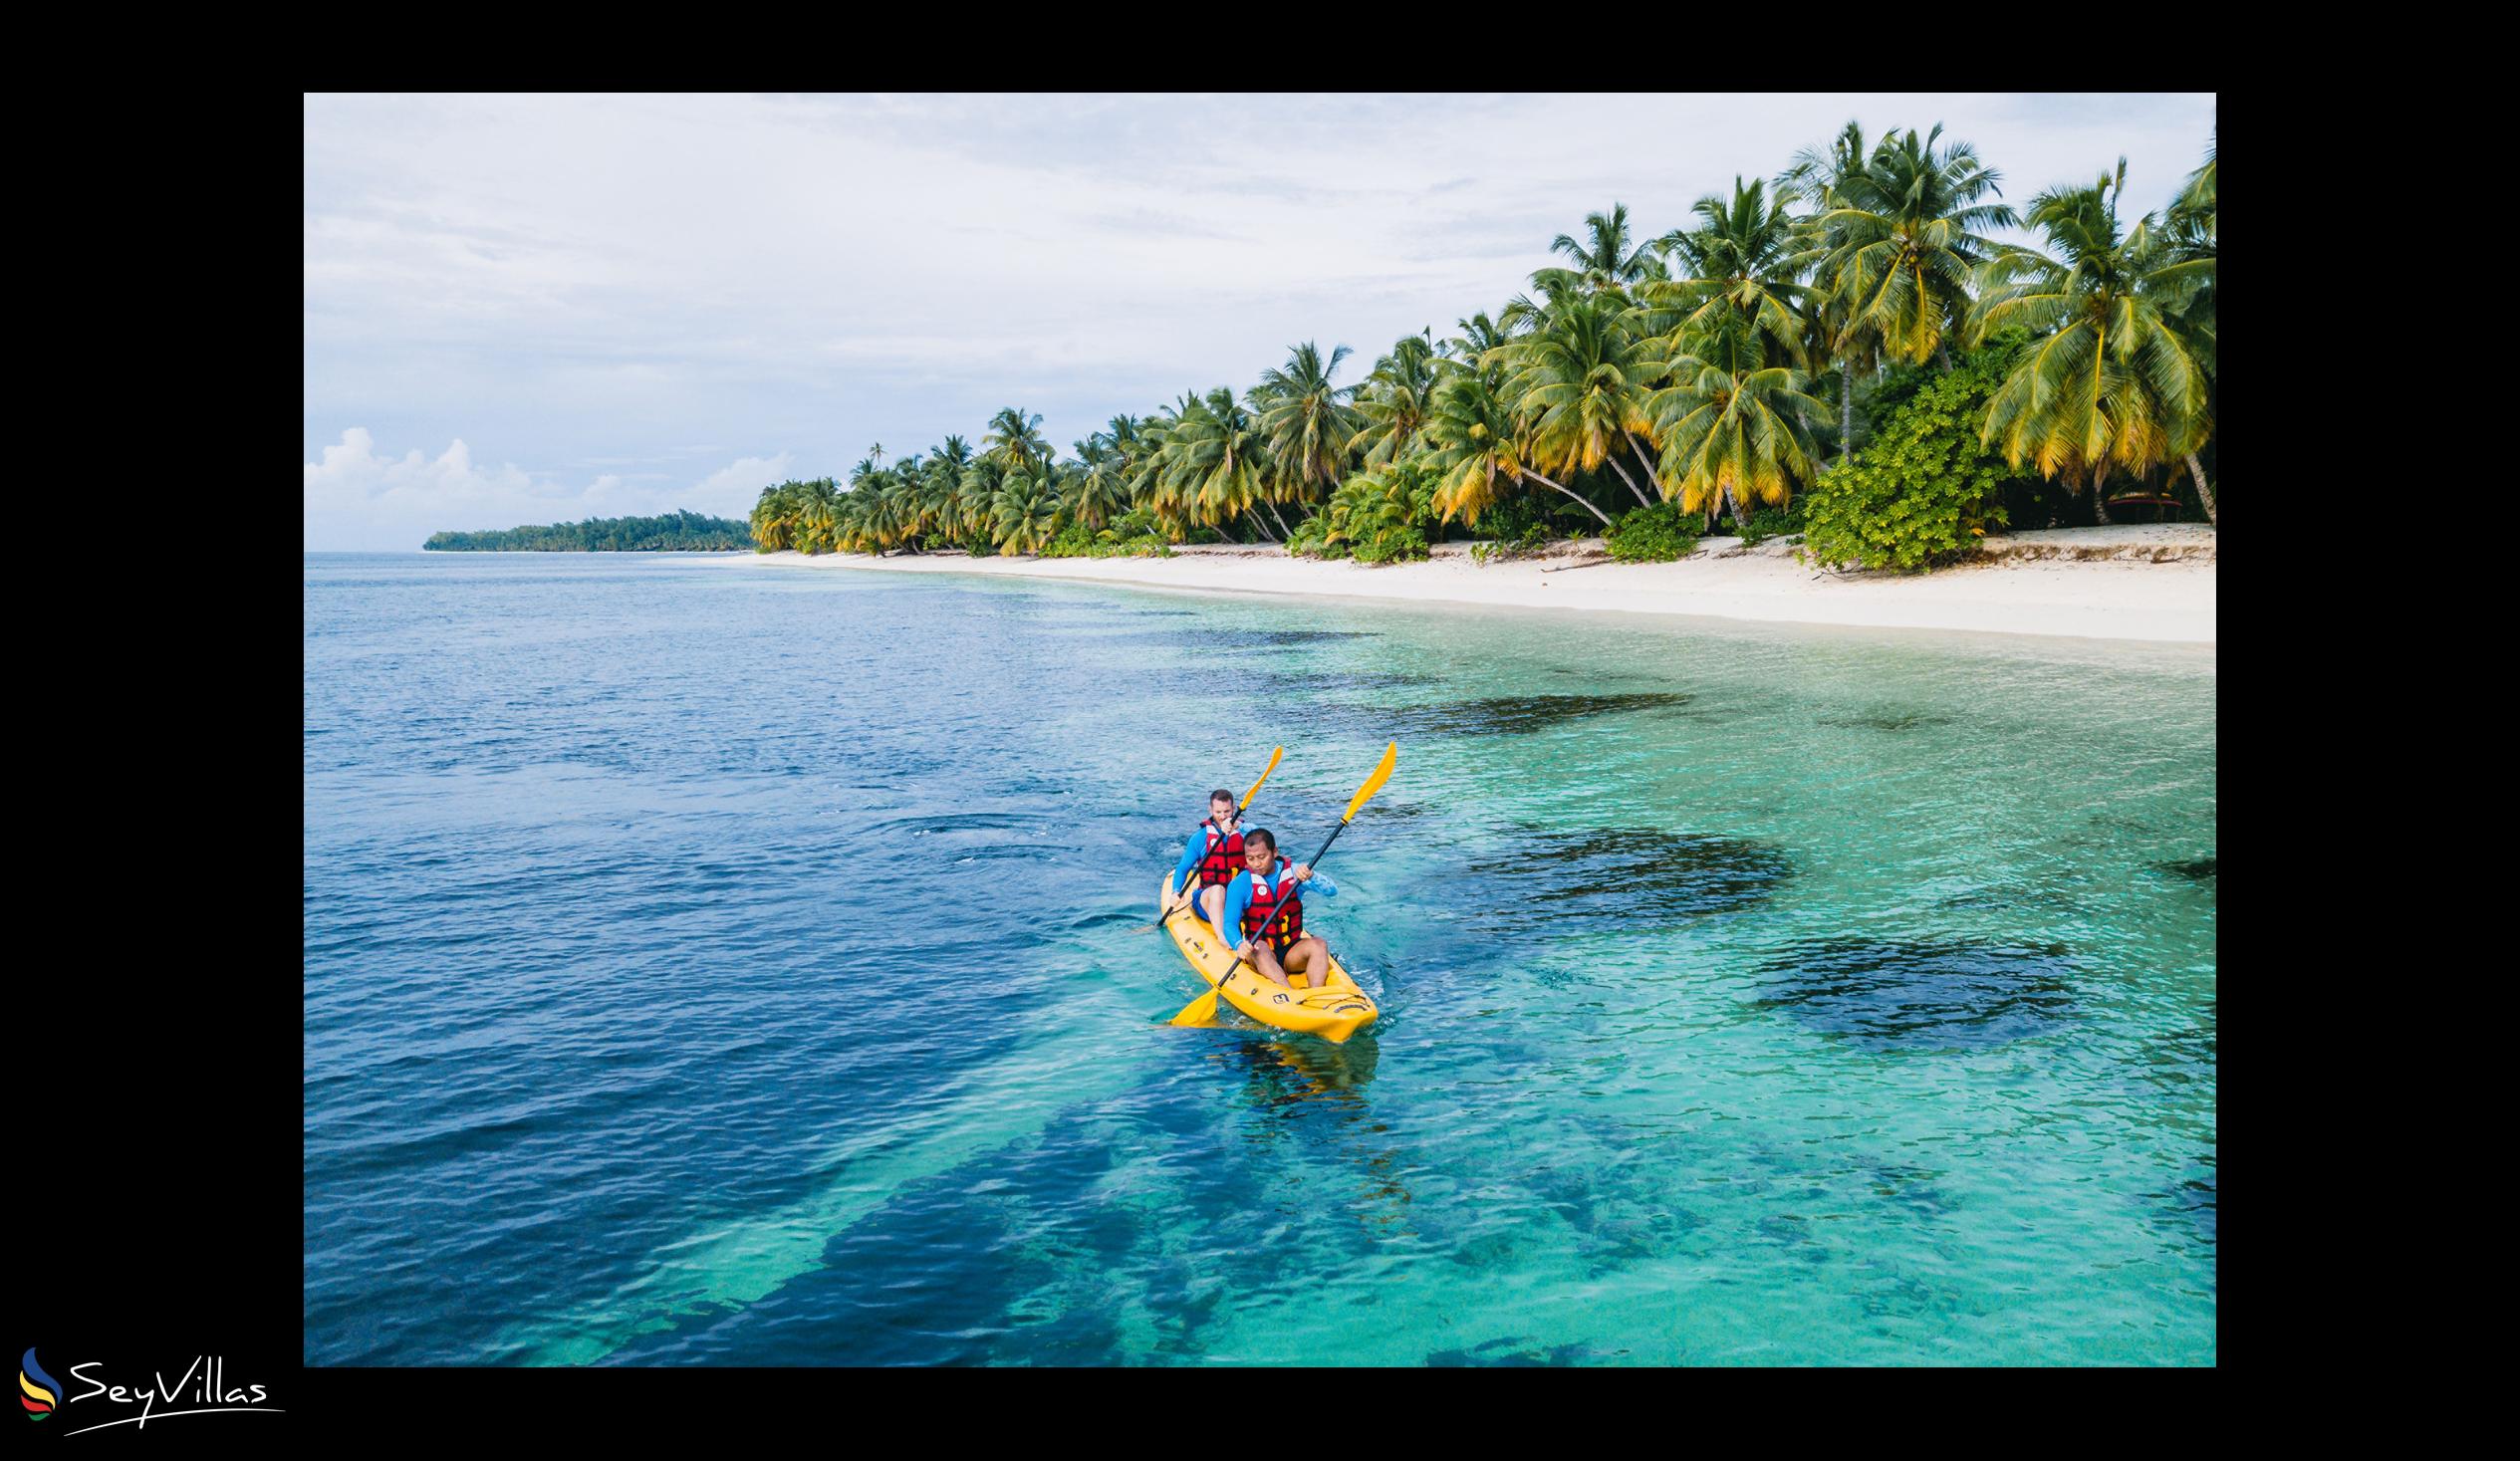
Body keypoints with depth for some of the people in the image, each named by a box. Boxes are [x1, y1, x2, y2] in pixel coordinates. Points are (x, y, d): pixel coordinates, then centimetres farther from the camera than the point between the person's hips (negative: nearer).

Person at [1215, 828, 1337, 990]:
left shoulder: (1294, 872, -2)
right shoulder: (1240, 883, -7)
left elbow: (1332, 891, -12)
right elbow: (1229, 923, -15)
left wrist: (1311, 876, -33)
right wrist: (1239, 944, -37)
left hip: (1292, 953, 2)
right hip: (1258, 952, -2)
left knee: (1318, 944, -25)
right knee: (1260, 948, -34)